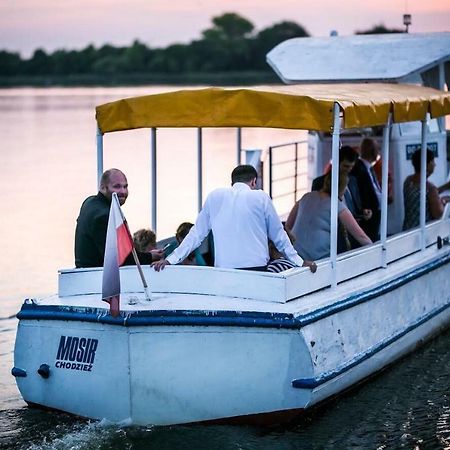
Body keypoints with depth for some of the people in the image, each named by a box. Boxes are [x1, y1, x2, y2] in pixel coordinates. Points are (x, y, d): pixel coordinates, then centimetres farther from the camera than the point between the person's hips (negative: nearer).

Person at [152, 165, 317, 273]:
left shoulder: (214, 196, 10)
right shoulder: (260, 197, 5)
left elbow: (197, 233, 11)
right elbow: (278, 235, 12)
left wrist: (172, 259, 18)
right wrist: (299, 261, 21)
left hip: (223, 269, 1)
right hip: (256, 268, -1)